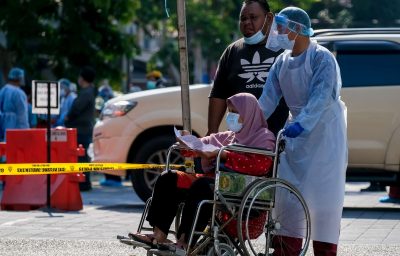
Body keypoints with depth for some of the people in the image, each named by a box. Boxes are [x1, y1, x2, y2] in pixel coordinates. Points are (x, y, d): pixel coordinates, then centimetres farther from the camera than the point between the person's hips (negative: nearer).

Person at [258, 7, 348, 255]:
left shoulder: (322, 58, -16)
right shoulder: (282, 62, 6)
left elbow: (321, 97, -27)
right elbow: (268, 98, 3)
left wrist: (302, 124, -39)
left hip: (325, 132, -7)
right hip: (297, 131, 7)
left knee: (324, 195, -5)